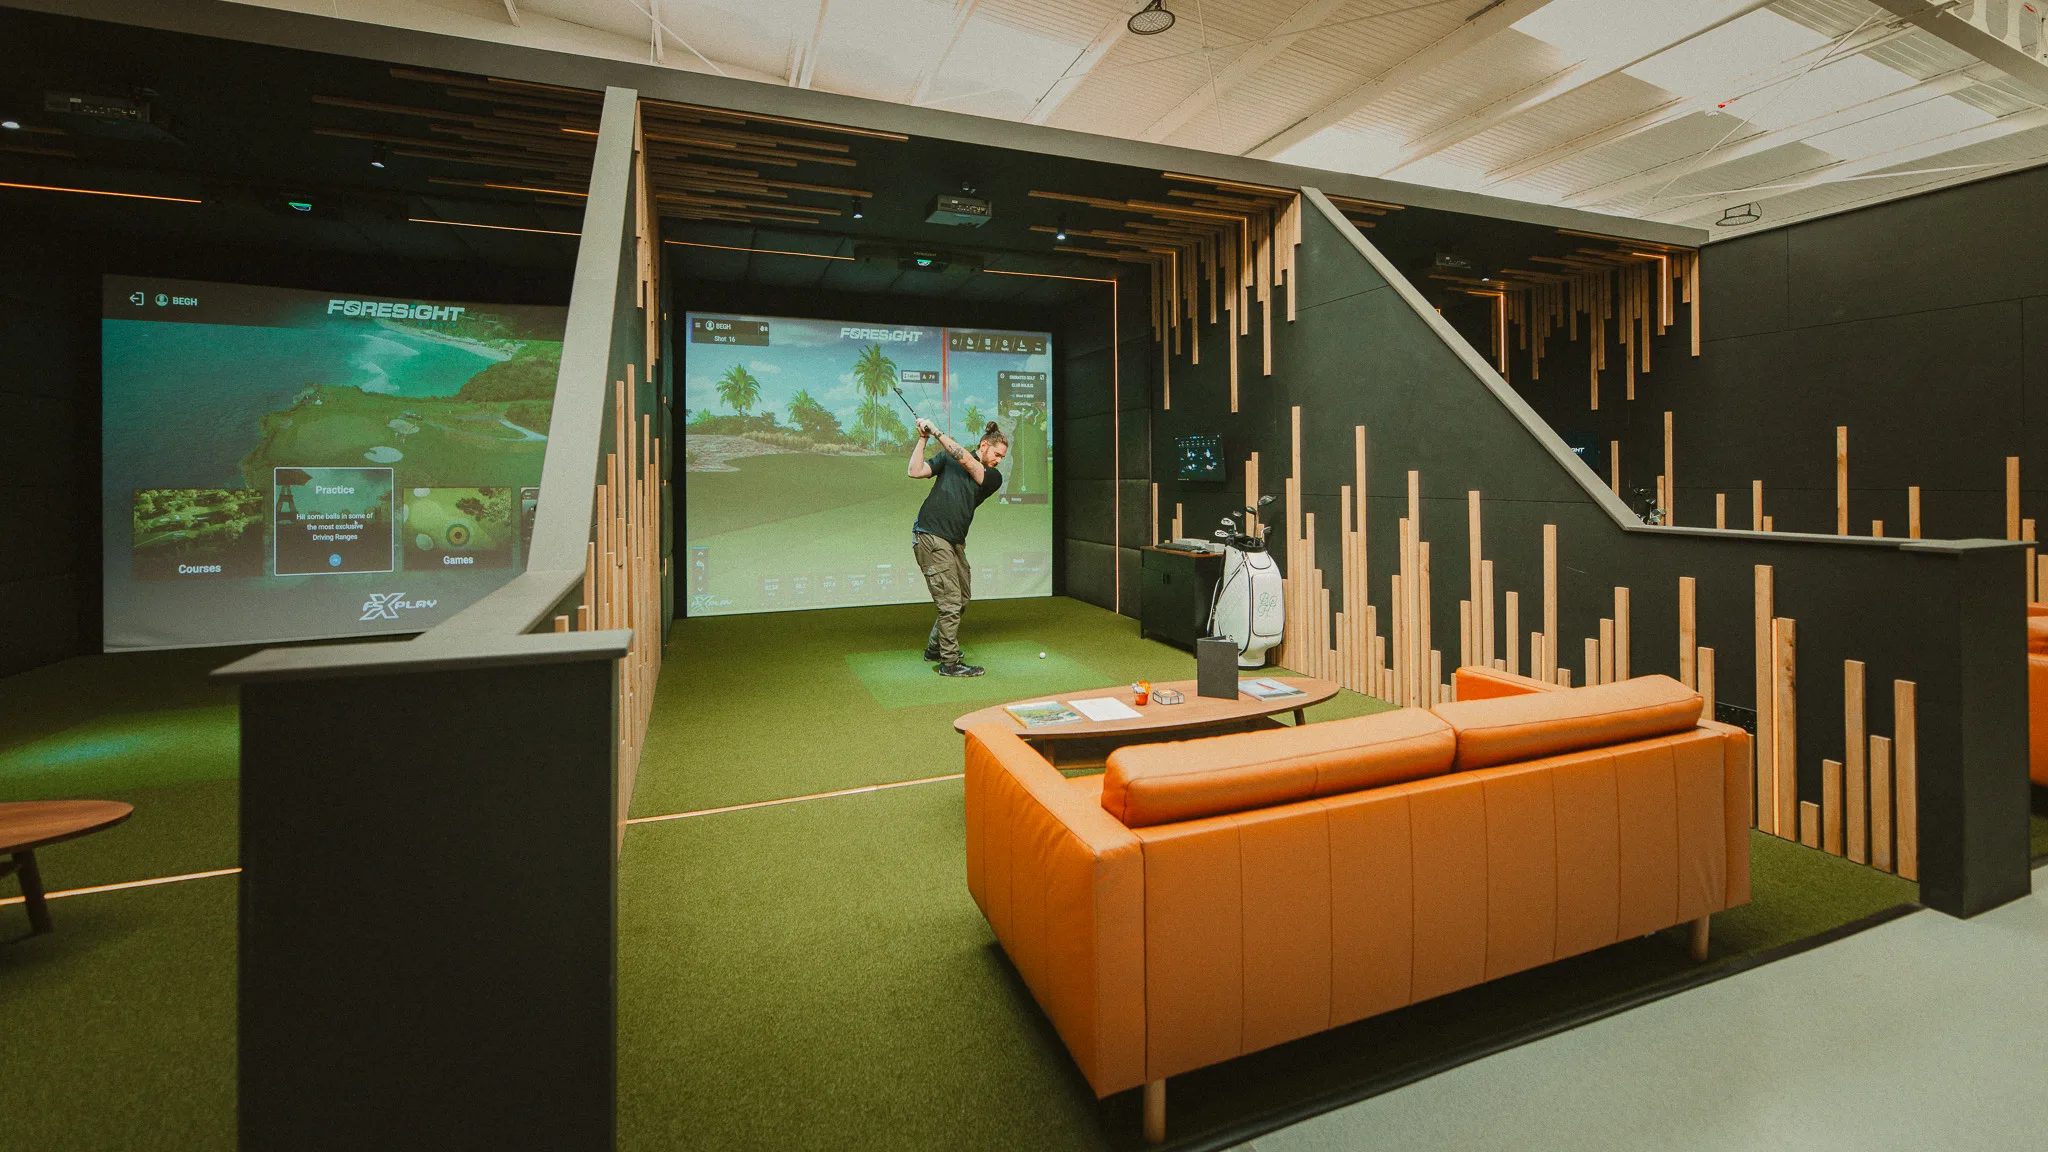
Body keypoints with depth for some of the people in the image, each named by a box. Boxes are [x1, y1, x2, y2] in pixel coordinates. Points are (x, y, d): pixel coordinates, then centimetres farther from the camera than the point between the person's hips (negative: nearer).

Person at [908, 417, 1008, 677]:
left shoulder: (994, 478, 8)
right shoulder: (948, 457, 6)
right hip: (931, 536, -5)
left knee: (962, 599, 13)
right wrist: (923, 438, -5)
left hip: (956, 542, 6)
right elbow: (915, 471, -1)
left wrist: (937, 432, -8)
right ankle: (949, 663, 3)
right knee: (950, 602, -8)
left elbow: (966, 461, -7)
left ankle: (935, 648, 33)